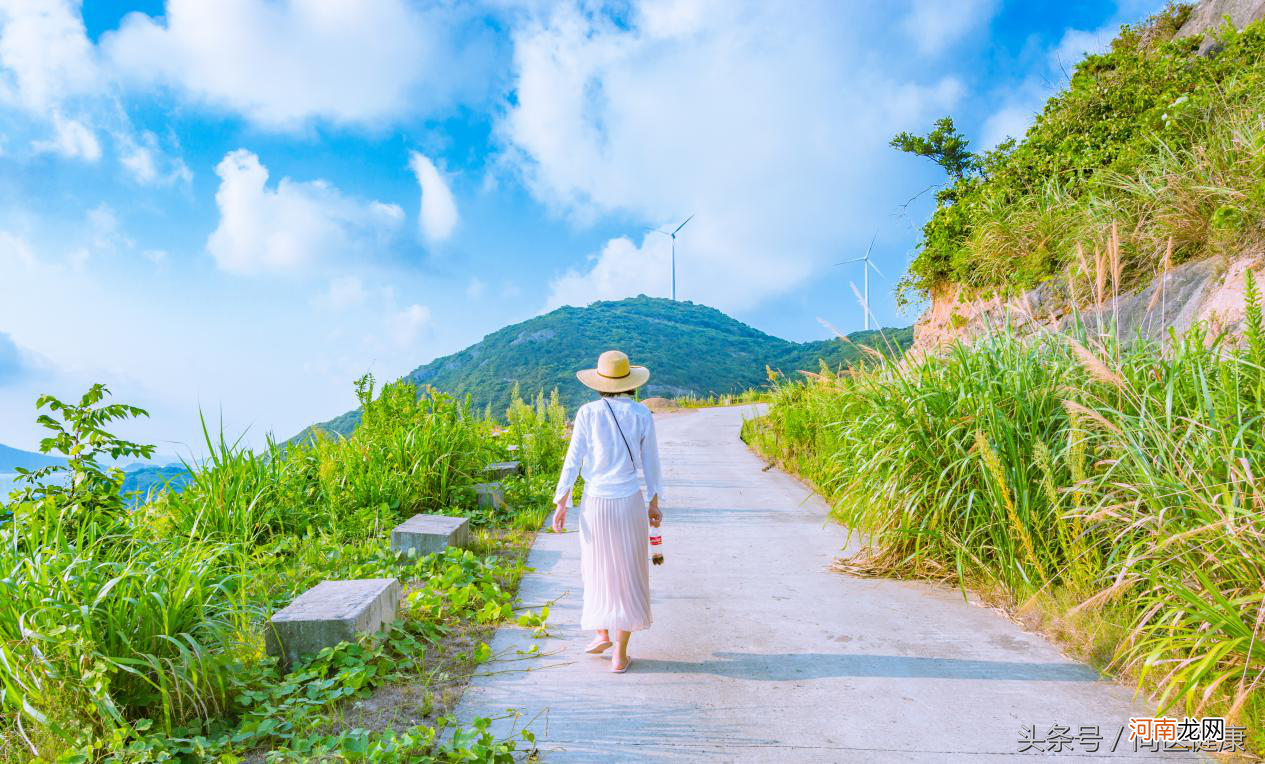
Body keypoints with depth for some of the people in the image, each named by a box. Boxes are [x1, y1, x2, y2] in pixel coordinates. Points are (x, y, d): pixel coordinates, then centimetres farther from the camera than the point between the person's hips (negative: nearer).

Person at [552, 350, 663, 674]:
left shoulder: (587, 413, -7)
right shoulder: (642, 415, -4)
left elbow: (572, 462, -8)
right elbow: (651, 464, 2)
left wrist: (561, 505, -1)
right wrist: (654, 504, 13)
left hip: (595, 504, 0)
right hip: (629, 503, 0)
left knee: (598, 568, 24)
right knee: (627, 575, 10)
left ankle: (603, 633, 23)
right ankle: (620, 655, 13)